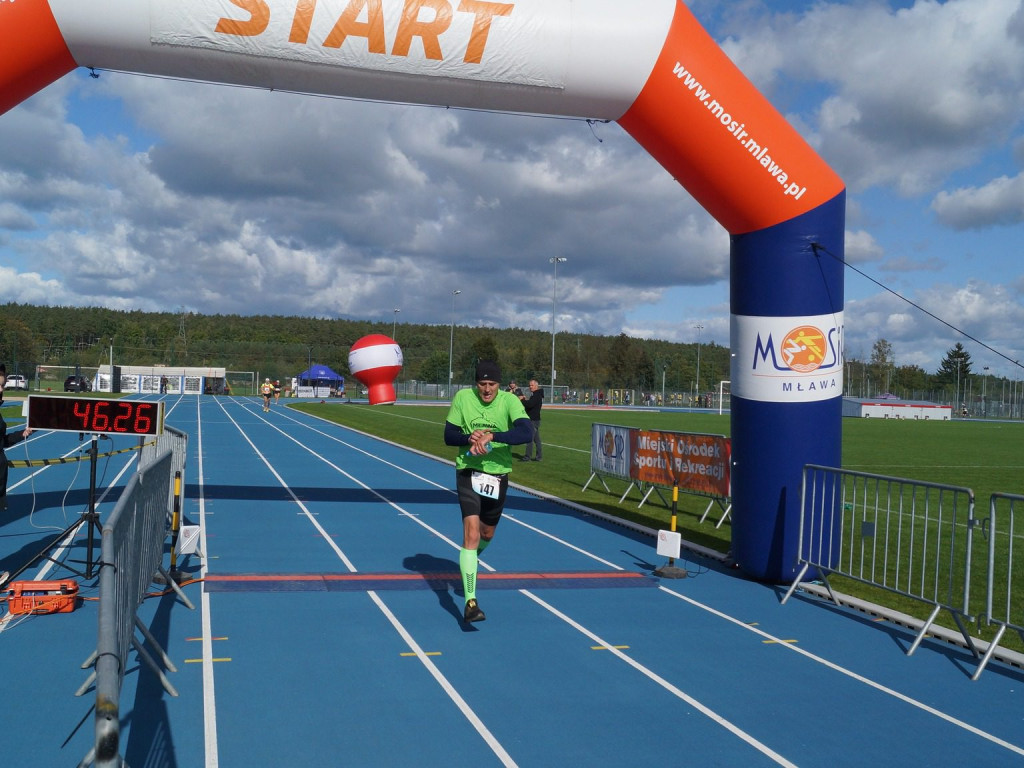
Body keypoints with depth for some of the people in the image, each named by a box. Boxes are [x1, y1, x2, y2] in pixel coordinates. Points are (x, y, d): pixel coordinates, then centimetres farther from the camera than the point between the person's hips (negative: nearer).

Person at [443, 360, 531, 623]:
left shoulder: (509, 401, -11)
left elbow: (525, 433, -27)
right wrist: (469, 438, -24)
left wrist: (490, 436, -39)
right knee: (472, 532, -18)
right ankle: (470, 601, -18)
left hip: (498, 476, 2)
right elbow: (449, 435, -3)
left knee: (487, 534, 20)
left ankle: (468, 563, 55)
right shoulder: (462, 397, -8)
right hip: (468, 473, -2)